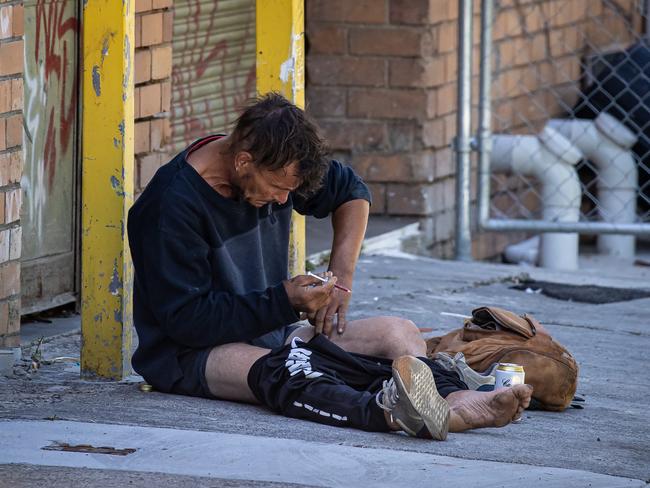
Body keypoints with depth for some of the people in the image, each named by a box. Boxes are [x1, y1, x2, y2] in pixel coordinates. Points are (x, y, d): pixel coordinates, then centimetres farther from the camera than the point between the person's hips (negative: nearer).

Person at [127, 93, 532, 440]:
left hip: (268, 331, 8)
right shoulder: (173, 204, -21)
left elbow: (350, 190, 20)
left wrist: (342, 276, 5)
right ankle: (388, 411, -69)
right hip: (188, 354, -8)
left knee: (400, 333, -9)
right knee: (272, 369, -41)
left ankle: (456, 402, -41)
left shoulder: (275, 170, 1)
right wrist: (285, 302, -23)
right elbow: (186, 319, -23)